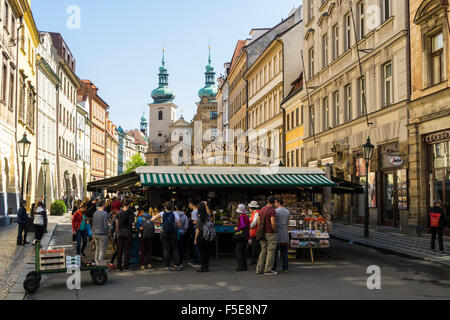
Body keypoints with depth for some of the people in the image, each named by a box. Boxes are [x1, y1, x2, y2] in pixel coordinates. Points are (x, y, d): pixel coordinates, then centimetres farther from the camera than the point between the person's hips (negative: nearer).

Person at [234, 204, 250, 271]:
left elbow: (243, 226, -25)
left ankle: (241, 266, -10)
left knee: (237, 251, -7)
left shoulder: (242, 217, -14)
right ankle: (244, 266, 15)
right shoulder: (246, 216, 13)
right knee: (243, 251, 13)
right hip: (246, 236, 10)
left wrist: (237, 228, -11)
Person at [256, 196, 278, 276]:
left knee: (263, 252, 12)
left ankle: (259, 269, 10)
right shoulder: (272, 210, -15)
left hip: (264, 234, 7)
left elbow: (259, 222, 13)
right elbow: (273, 223, -25)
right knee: (271, 252, -2)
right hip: (271, 234, -7)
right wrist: (275, 231, -10)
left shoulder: (262, 210, 10)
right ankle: (268, 270, -2)